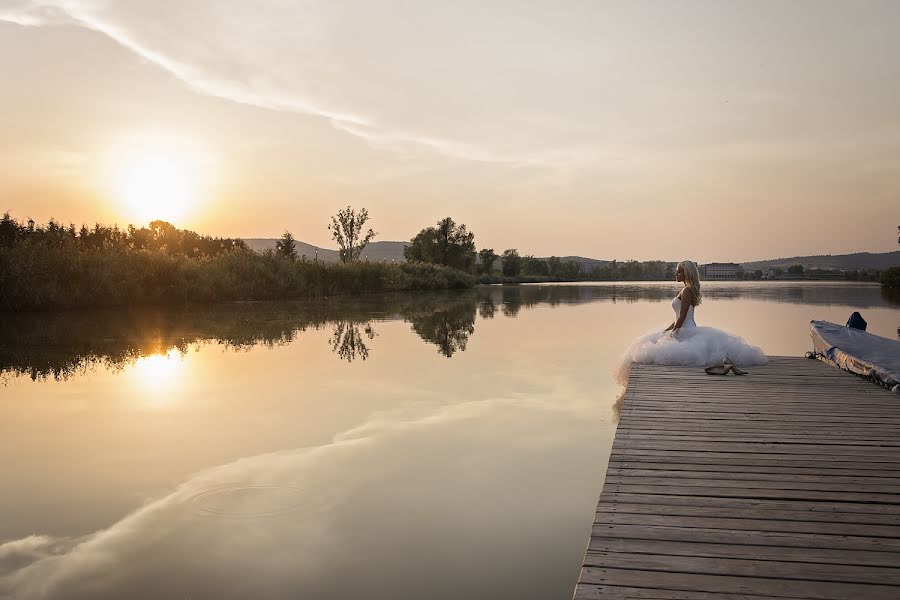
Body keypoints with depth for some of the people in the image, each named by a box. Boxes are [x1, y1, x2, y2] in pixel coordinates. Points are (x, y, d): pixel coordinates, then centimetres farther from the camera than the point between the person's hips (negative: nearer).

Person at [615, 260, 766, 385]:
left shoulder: (686, 291, -15)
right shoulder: (689, 290, 16)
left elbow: (682, 318, -18)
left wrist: (671, 334, -11)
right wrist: (666, 330, 20)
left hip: (684, 333, -10)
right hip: (691, 330, 10)